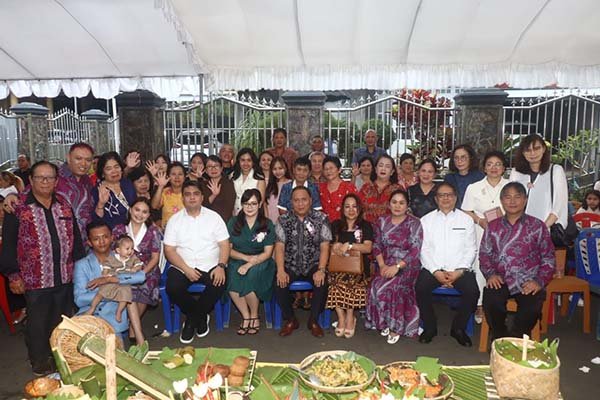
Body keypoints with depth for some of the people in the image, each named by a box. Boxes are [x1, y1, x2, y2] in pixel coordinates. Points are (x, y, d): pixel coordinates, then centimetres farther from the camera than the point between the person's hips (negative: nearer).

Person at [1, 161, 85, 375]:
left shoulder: (64, 205, 7)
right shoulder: (18, 207, -7)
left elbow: (75, 237, 12)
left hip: (64, 277, 4)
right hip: (35, 279, -4)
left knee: (63, 321, 16)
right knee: (38, 323, 11)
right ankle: (40, 362, 30)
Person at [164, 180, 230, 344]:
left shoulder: (214, 217, 6)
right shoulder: (175, 220, 6)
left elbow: (224, 244, 1)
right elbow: (169, 250, 0)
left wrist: (221, 266, -17)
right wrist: (186, 269, -15)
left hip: (210, 266, -1)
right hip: (182, 267, 1)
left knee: (219, 284, -30)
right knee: (172, 287, -27)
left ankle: (194, 317, 0)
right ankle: (200, 316, 2)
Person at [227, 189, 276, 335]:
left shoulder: (267, 225, 2)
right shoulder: (233, 222, 6)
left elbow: (267, 253, -3)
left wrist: (250, 264, -18)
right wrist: (247, 257, -13)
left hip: (260, 263, -1)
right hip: (237, 261, 2)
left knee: (250, 276, -32)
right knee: (232, 278, -31)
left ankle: (254, 316, -5)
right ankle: (246, 316, -9)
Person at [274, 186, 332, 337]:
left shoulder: (321, 219, -1)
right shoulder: (283, 220, 2)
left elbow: (324, 247, -5)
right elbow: (279, 247, -3)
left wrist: (321, 270, -19)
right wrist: (281, 270, -18)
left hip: (313, 265, -1)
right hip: (291, 265, 1)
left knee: (321, 283, -29)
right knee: (279, 283, -26)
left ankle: (313, 321, -2)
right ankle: (290, 320, 0)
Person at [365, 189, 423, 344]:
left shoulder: (414, 224, -4)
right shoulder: (382, 221, 8)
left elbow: (415, 251, -12)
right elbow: (377, 245, 7)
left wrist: (397, 266, -22)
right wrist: (382, 265, -9)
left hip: (407, 266, -3)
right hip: (386, 265, 3)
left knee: (390, 286, -30)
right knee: (376, 286, -26)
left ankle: (395, 325, -9)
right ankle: (384, 322, -4)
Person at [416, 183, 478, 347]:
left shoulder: (466, 220, 10)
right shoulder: (426, 220, 9)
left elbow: (471, 249, 4)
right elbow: (423, 249, 2)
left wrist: (459, 271, -10)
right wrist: (436, 272, -11)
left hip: (459, 270, 1)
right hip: (433, 269, 0)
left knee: (472, 291, -25)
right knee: (421, 288, -27)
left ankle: (458, 328, 0)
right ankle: (429, 327, -3)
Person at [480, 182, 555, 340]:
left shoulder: (537, 226, 7)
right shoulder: (493, 226, 13)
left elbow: (548, 258, 6)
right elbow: (484, 254, 12)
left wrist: (539, 281, -8)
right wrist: (491, 274, -5)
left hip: (528, 283, -1)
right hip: (501, 281, 1)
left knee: (532, 306, -30)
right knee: (491, 300, -29)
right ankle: (500, 338, -4)